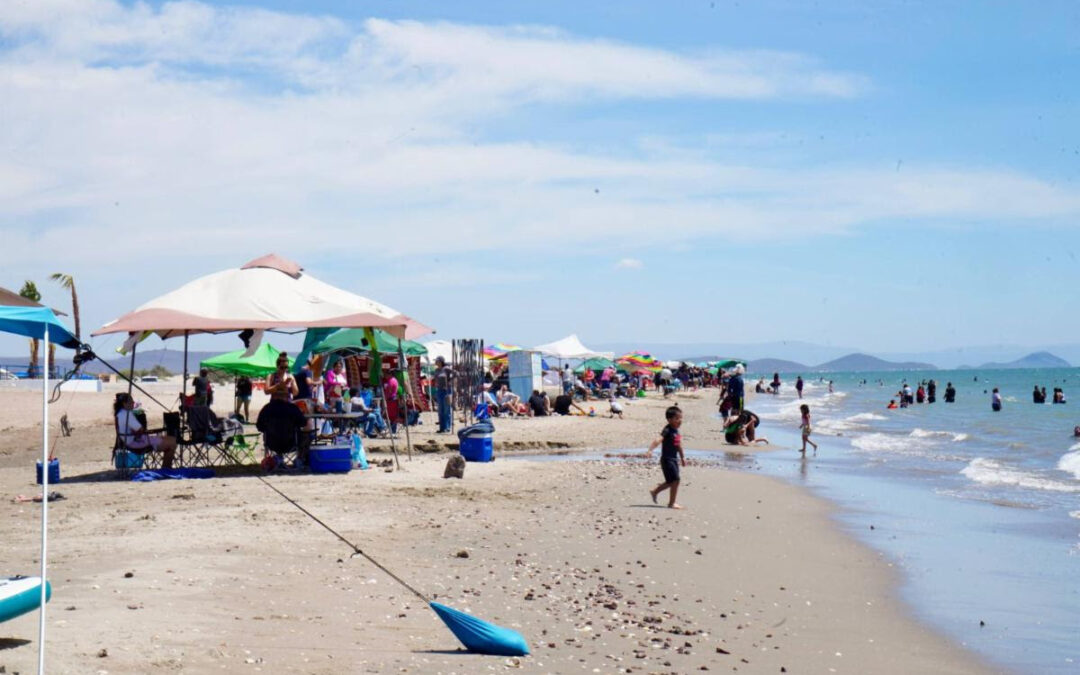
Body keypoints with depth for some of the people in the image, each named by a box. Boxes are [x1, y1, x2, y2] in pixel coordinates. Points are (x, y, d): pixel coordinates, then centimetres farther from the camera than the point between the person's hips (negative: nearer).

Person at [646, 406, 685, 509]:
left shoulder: (676, 431, 11)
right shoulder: (667, 430, -16)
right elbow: (658, 440, -31)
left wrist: (682, 457, 33)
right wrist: (650, 450, -46)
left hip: (674, 459, 9)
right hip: (667, 459, -9)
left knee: (671, 481, 15)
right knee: (675, 480, -10)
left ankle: (655, 491, 34)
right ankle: (672, 503, 1)